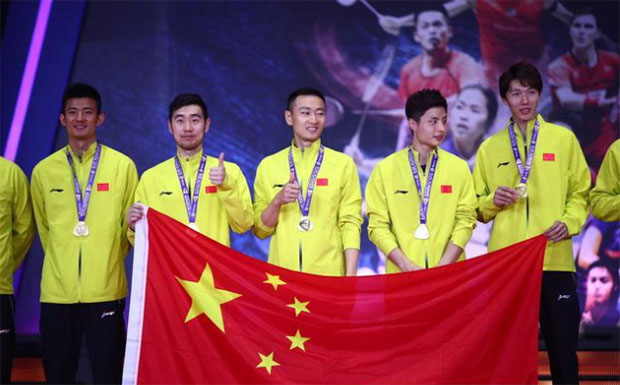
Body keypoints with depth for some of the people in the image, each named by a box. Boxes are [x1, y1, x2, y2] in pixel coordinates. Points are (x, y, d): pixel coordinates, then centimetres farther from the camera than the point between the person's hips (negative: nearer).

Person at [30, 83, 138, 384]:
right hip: (57, 292, 1)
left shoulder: (122, 166, 2)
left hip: (106, 290, -1)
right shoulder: (43, 171, 6)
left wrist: (107, 262, 8)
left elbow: (131, 223, 10)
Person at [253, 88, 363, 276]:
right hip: (282, 275, 1)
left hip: (329, 275, -1)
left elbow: (350, 223, 0)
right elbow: (260, 230, 7)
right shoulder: (268, 165, 6)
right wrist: (277, 201, -11)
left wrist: (350, 275, -9)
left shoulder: (343, 164, 3)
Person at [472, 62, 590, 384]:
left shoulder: (563, 139, 9)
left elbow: (581, 192, 8)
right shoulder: (490, 147, 12)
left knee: (563, 348, 0)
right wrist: (493, 199, -6)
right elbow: (478, 208, 15)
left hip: (555, 260, -1)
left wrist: (569, 222, -9)